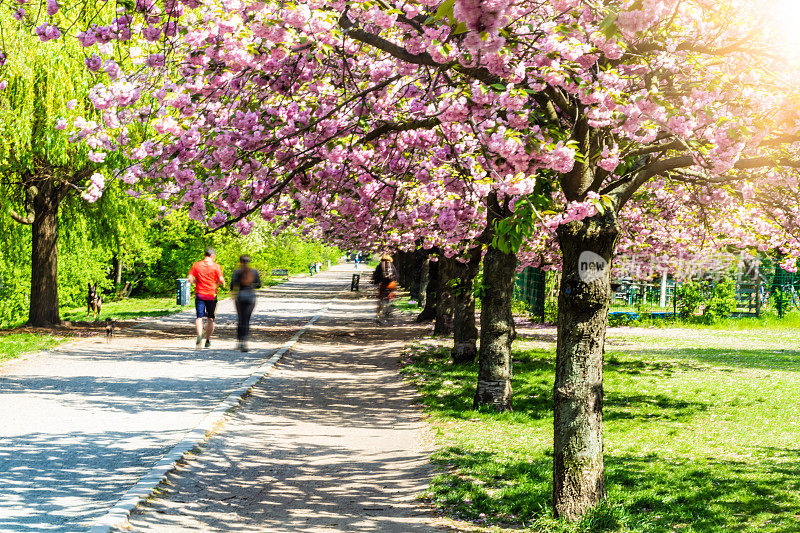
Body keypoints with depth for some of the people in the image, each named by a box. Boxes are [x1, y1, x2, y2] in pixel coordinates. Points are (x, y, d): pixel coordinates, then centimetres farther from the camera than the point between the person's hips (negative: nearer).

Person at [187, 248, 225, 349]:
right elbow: (221, 281, -9)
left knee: (199, 317, -2)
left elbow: (190, 279, -3)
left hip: (199, 294, 1)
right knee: (210, 319, 12)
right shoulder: (216, 266, -4)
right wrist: (222, 283, 13)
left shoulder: (196, 265, 2)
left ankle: (199, 335, -29)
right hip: (212, 295, -1)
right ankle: (208, 341, 16)